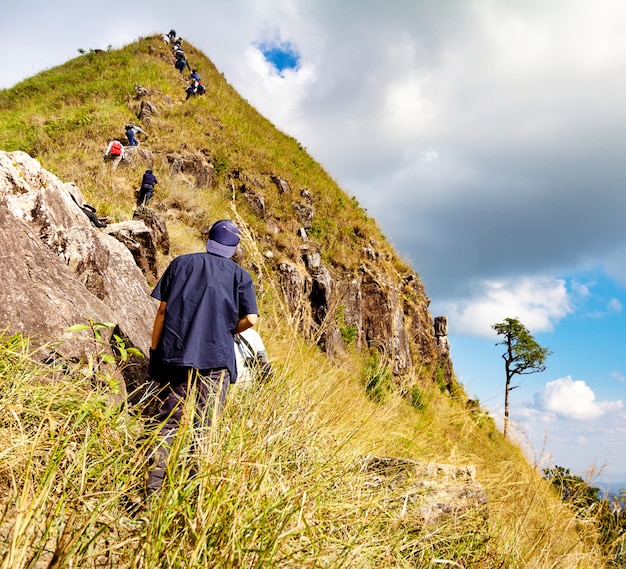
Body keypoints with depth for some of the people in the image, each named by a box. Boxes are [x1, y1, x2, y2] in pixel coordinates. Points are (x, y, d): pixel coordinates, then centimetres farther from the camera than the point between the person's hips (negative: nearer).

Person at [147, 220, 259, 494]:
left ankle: (153, 487, 4)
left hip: (174, 354, 2)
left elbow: (162, 310, 6)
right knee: (205, 427, 4)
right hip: (216, 358, -2)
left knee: (168, 422, 8)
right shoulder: (240, 276, 7)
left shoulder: (181, 263, 11)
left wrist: (154, 352, 10)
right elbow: (251, 319, -4)